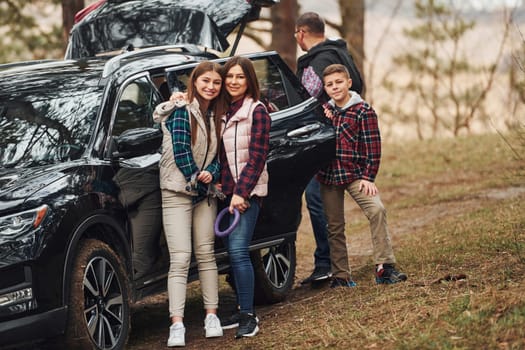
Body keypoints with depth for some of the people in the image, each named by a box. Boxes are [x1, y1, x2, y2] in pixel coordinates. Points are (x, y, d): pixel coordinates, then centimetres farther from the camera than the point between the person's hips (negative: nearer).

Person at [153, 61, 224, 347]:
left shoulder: (215, 116, 10)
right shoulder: (181, 111, -9)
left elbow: (217, 153, 8)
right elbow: (180, 151, -14)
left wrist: (211, 174, -12)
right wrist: (197, 179, -10)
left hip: (205, 194, 6)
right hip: (177, 192, -6)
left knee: (206, 254, 7)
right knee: (180, 258, -11)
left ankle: (211, 315, 14)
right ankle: (177, 324, -13)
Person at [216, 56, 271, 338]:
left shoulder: (256, 111, -7)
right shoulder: (222, 111, 12)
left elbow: (257, 156, -12)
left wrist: (242, 192, -17)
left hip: (248, 191, -6)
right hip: (226, 190, 6)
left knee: (238, 250, -15)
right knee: (233, 251, 8)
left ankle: (249, 316, -12)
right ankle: (242, 310, 16)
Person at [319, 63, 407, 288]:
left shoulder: (363, 111, -5)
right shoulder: (325, 111, 11)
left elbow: (372, 146, -7)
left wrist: (368, 177, -12)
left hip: (355, 174, -5)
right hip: (328, 176, 5)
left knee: (376, 210, -24)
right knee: (334, 227, 7)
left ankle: (384, 267, -22)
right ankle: (341, 276, 16)